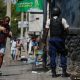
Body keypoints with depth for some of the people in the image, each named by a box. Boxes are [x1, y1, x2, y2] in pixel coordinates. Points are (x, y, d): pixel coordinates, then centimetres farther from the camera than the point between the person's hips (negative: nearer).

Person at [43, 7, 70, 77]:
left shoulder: (49, 21, 3)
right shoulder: (63, 20, -2)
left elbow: (46, 31, 0)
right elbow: (67, 30, -6)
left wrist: (44, 40, 4)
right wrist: (64, 36, 11)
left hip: (52, 39, 2)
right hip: (60, 39, -1)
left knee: (52, 56, 5)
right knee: (63, 54, 9)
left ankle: (53, 72, 4)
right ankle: (64, 71, 4)